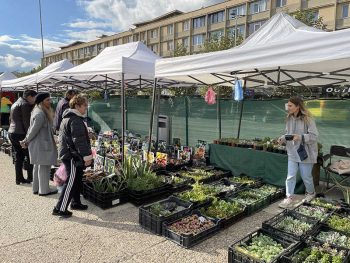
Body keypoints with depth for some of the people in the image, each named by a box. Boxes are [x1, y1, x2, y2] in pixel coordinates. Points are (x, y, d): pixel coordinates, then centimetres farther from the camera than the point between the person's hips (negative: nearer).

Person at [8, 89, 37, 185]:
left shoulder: (15, 104, 20)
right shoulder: (25, 104, -11)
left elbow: (11, 120, 23)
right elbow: (26, 122, -17)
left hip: (11, 133, 10)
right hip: (20, 134, -10)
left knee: (18, 157, 13)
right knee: (30, 156, -2)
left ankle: (19, 178, 17)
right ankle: (30, 178, 1)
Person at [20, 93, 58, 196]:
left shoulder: (43, 112, 12)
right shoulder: (40, 114, -20)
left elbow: (32, 128, 15)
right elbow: (34, 129, -18)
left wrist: (26, 140, 15)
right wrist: (27, 142, -5)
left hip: (38, 145, 10)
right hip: (42, 145, -10)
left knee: (38, 167, 16)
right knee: (44, 167, -1)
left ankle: (36, 188, 27)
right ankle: (44, 190, 9)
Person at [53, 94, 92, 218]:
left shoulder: (67, 118, 16)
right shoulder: (75, 120, -19)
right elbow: (79, 141, -24)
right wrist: (87, 156, -19)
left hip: (67, 154, 11)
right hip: (73, 156, -11)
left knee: (77, 180, 19)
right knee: (71, 182, -3)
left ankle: (76, 203, 31)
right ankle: (60, 208, 4)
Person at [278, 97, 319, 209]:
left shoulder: (307, 119, -16)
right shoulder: (289, 118, 2)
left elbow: (314, 136, -17)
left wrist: (300, 137, -31)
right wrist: (283, 138, -7)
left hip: (305, 153, -5)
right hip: (292, 153, 5)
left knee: (306, 176, 11)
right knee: (290, 176, 4)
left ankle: (311, 193, 39)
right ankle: (289, 199, 12)